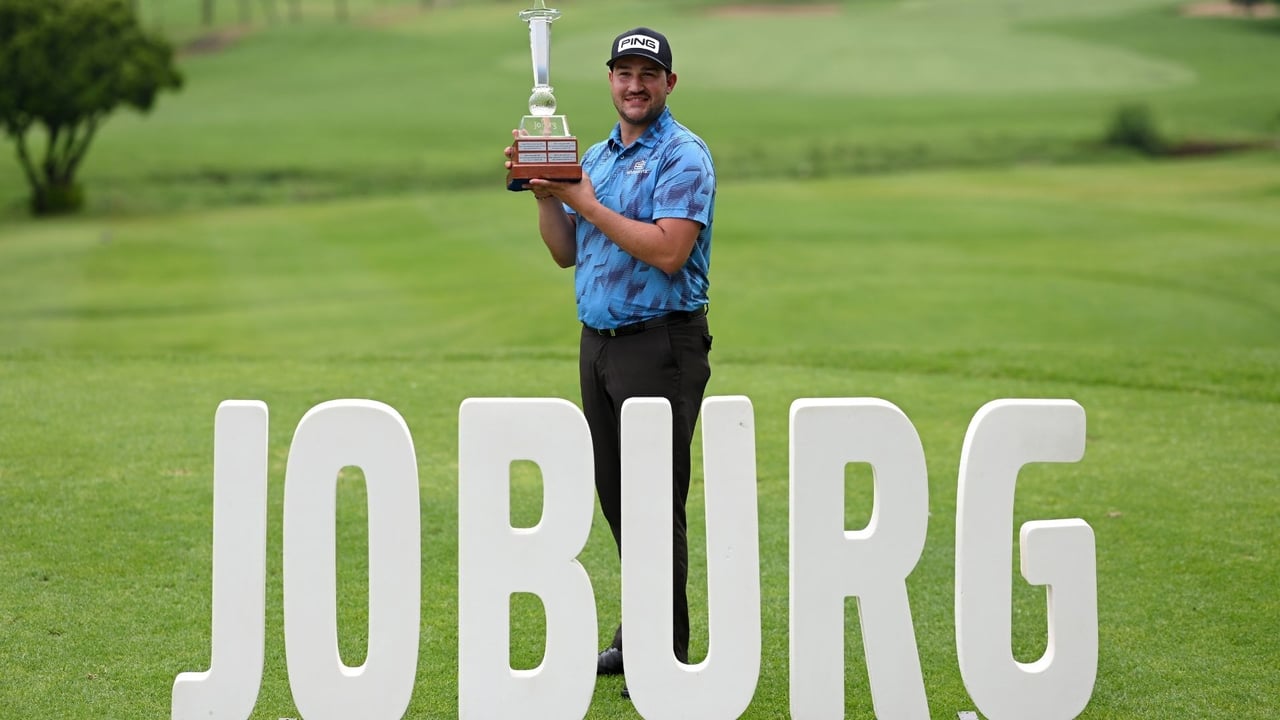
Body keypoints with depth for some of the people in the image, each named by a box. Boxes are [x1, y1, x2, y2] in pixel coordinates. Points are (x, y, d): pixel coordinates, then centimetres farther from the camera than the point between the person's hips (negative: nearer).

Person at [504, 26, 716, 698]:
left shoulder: (684, 157, -10)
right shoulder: (594, 156, 16)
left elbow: (668, 251, -21)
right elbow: (566, 253, 16)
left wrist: (588, 203, -17)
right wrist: (546, 196, 0)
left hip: (661, 343, -8)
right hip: (599, 340, 8)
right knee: (615, 493, 13)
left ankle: (668, 654, -2)